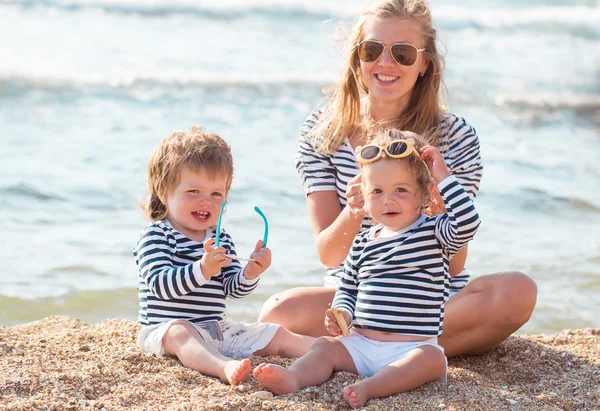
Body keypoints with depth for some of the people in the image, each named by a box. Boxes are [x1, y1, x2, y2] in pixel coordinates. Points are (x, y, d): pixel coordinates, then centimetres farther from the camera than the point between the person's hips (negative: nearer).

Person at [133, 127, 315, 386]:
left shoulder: (221, 240, 14)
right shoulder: (155, 236, -8)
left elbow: (233, 289, 8)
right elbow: (159, 284, -23)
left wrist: (250, 273, -15)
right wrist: (201, 270, -37)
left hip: (218, 331, 8)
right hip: (165, 330, -8)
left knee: (278, 335, 4)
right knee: (180, 331, -41)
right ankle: (225, 367, -68)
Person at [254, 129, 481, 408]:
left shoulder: (434, 233, 1)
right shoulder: (363, 243, 14)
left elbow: (467, 223, -20)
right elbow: (347, 289, 23)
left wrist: (443, 177, -15)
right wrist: (342, 314, 0)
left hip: (413, 348, -5)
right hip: (362, 343, 5)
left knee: (432, 360, -33)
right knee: (324, 346, -14)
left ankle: (368, 388, -52)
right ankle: (293, 378, -40)